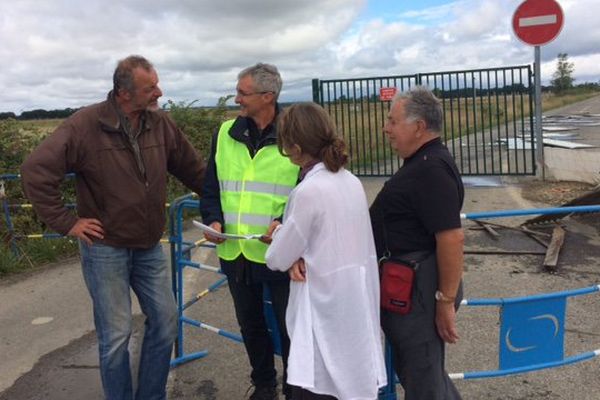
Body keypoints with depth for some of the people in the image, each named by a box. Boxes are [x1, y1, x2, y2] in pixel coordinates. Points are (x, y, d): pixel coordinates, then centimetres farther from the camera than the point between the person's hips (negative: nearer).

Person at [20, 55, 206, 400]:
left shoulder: (161, 123, -2)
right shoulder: (85, 125, -16)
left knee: (166, 322, 11)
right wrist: (66, 222, -16)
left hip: (150, 248, 5)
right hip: (106, 248, -5)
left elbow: (193, 169, 7)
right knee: (117, 335, 4)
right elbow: (36, 172, -18)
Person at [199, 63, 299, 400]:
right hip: (235, 251, 5)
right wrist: (214, 219, -4)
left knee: (289, 326, 10)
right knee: (250, 324, 21)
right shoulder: (225, 134, 6)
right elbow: (211, 186, 12)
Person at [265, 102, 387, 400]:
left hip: (327, 307, -8)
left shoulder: (309, 191, -21)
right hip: (356, 302, 8)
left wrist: (278, 233, 8)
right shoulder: (351, 181, 3)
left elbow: (277, 258, -12)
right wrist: (299, 257, -2)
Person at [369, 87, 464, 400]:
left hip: (418, 288, -10)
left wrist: (446, 300, -23)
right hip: (407, 283, 10)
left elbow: (452, 237, -27)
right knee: (413, 365, 25)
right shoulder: (422, 162, 11)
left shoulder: (431, 169, -22)